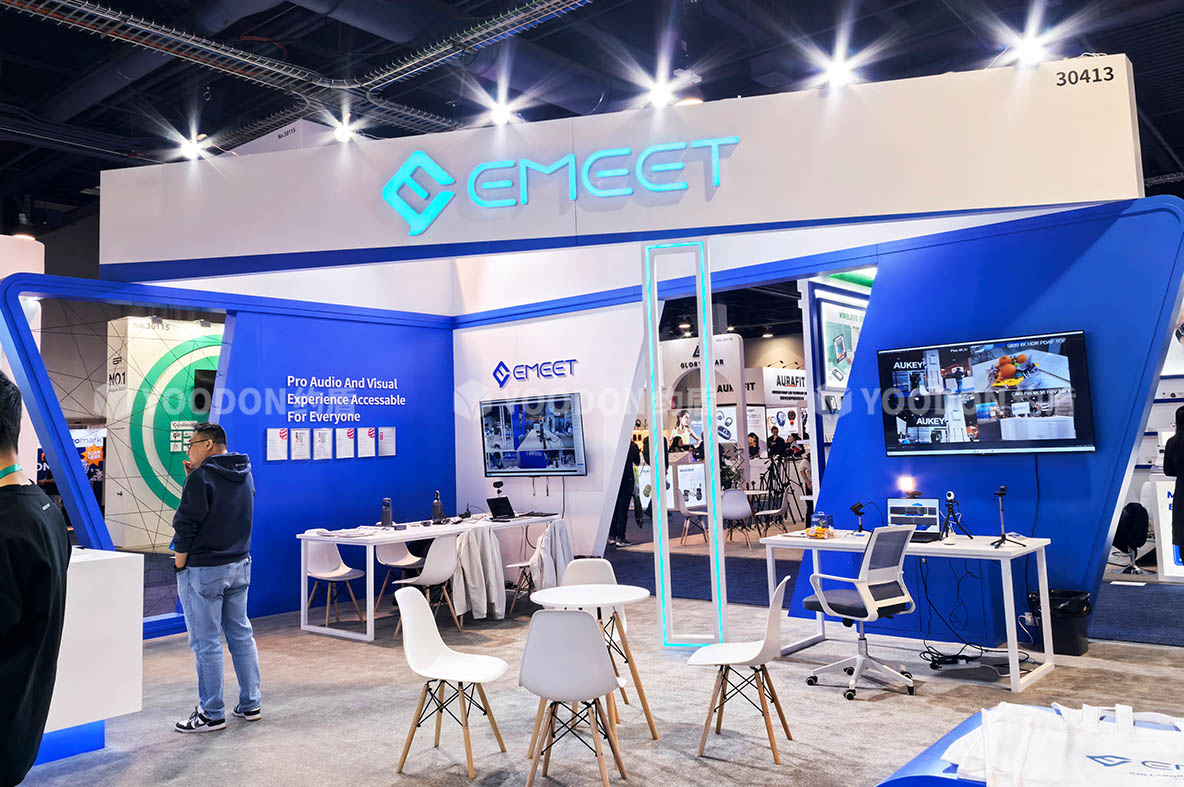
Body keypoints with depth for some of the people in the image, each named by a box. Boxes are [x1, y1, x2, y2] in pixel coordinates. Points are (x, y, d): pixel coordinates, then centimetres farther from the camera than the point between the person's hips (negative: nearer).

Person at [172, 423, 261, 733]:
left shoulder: (202, 477, -15)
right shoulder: (244, 474, 9)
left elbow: (186, 525, -15)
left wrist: (180, 566, -4)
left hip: (204, 570, -8)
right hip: (240, 565, 8)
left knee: (206, 644, 1)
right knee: (241, 635, 14)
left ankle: (212, 714, 9)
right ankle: (251, 704, 21)